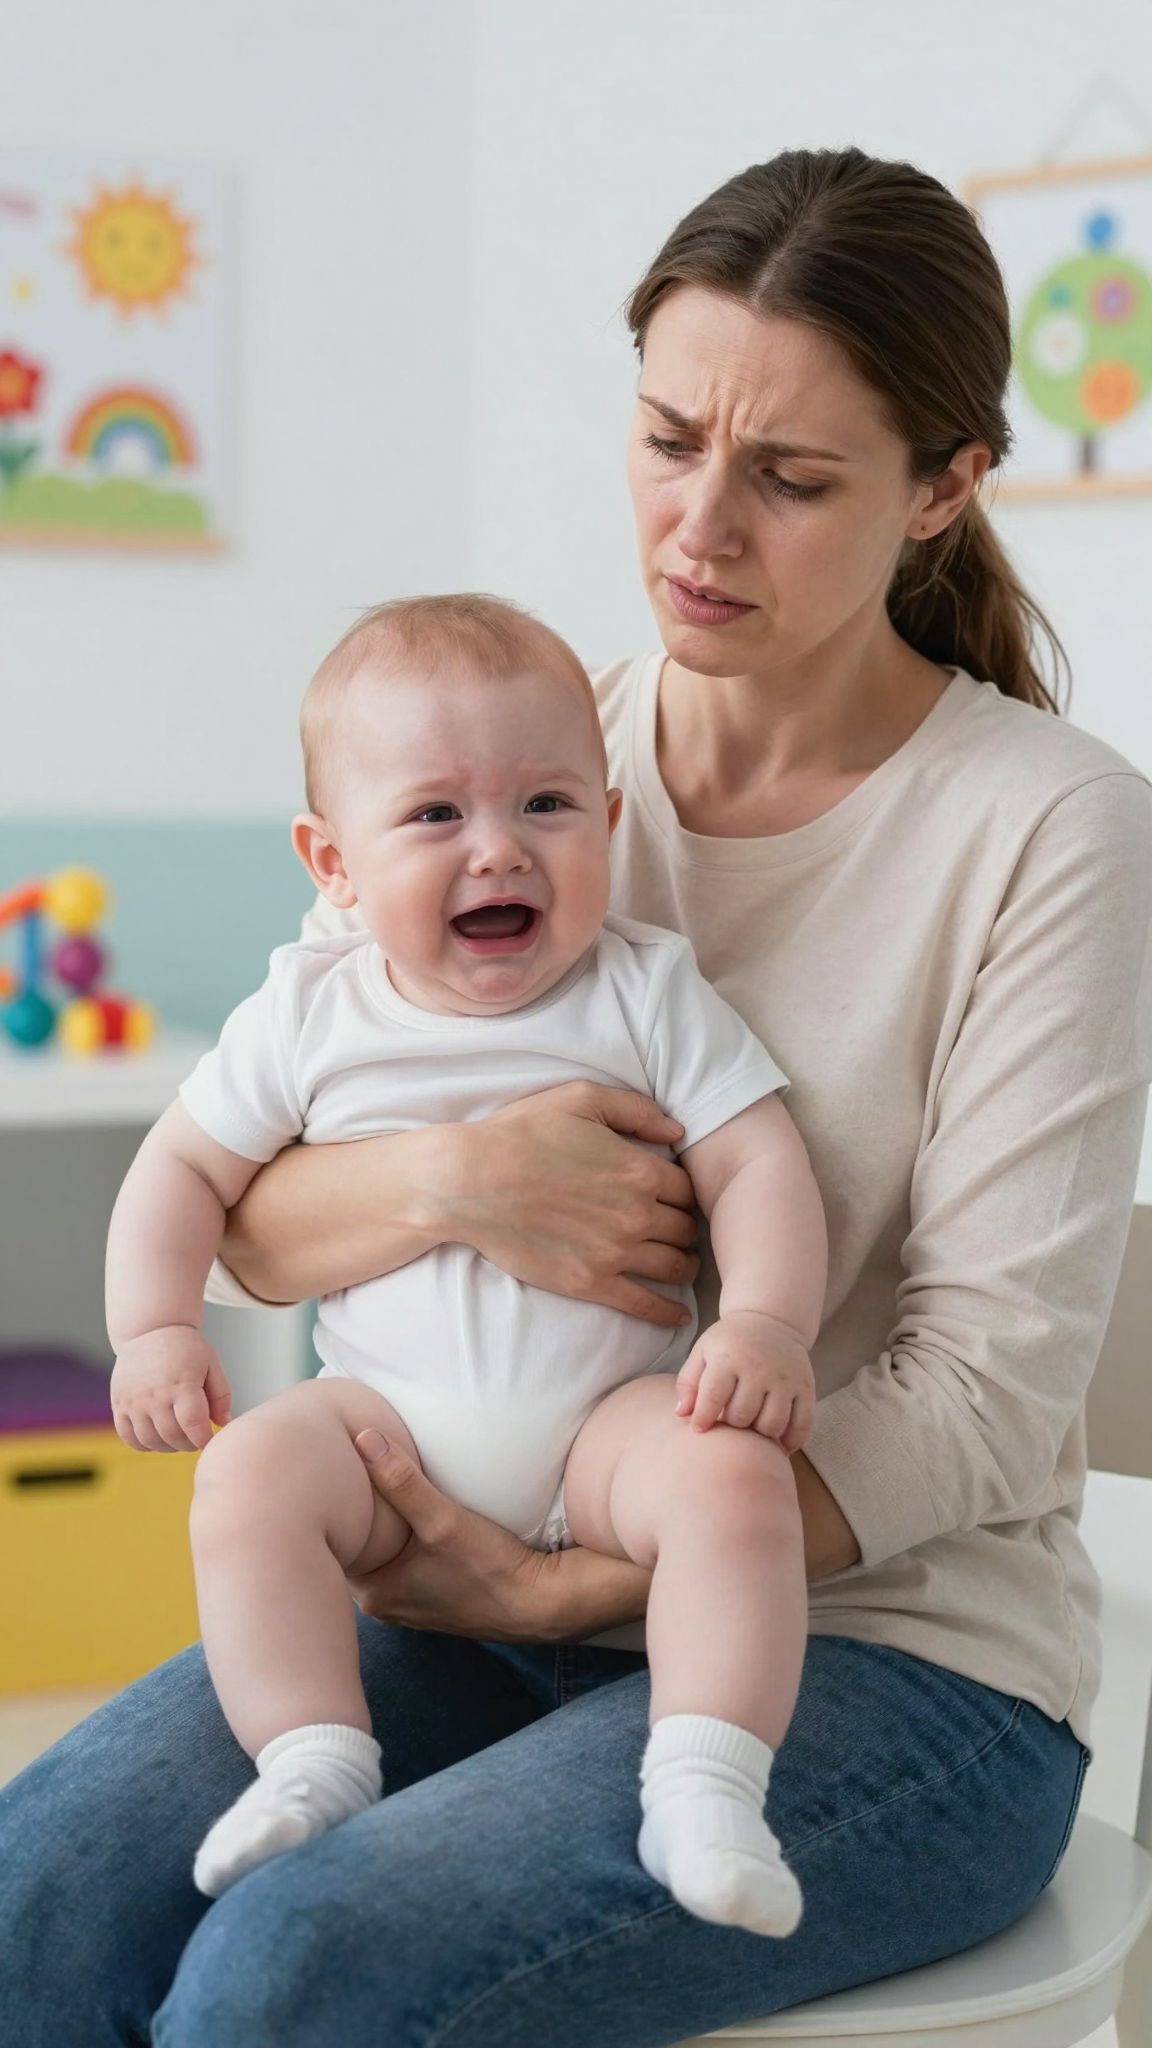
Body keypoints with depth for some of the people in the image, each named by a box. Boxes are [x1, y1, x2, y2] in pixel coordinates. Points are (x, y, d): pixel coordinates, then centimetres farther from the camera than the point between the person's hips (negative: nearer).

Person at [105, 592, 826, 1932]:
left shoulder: (648, 997, 1)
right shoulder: (309, 1016, 5)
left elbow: (758, 1166, -3)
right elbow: (187, 1166, 13)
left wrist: (764, 1323, -21)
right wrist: (153, 1329, -2)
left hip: (611, 1409, -1)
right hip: (387, 1410, 1)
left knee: (733, 1472, -29)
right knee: (248, 1475, -26)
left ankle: (706, 1781, -29)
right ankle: (314, 1761, -23)